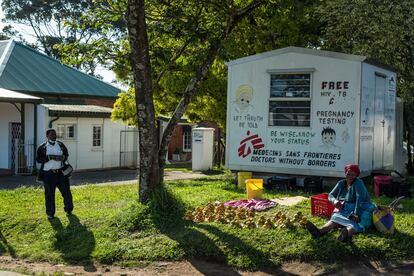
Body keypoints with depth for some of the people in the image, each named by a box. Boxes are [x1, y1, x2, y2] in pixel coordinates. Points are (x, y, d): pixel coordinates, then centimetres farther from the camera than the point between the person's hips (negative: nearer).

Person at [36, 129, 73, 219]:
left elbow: (66, 154, 15)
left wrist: (62, 157, -8)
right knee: (49, 194, 2)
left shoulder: (60, 145, 9)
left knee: (66, 191, 2)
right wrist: (49, 157, -18)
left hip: (60, 172, 2)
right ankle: (50, 213, 14)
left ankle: (68, 209, 21)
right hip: (48, 173, -2)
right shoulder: (42, 147, 0)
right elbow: (38, 159, -5)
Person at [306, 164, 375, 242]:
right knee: (336, 218, -27)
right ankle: (320, 231, -55)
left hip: (358, 210, -3)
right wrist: (334, 200, -16)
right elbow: (330, 195, 10)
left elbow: (360, 197, -23)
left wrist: (356, 214, -35)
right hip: (344, 210, 3)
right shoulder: (341, 183, 10)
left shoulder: (358, 183, -8)